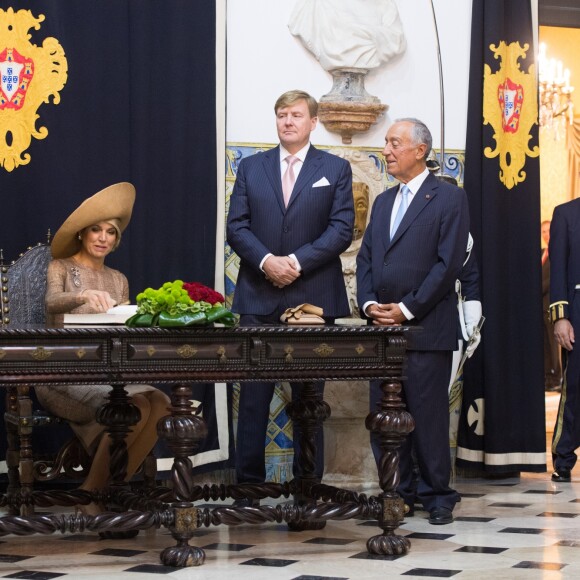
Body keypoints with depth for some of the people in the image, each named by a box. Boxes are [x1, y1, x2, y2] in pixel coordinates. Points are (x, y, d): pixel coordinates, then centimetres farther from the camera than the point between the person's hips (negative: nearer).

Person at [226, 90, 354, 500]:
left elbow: (342, 229, -3)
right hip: (259, 297, 1)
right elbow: (237, 227, 5)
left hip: (312, 297, -1)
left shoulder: (335, 169, 6)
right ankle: (249, 480, 6)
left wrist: (297, 262, -14)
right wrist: (266, 261, -12)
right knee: (254, 393, 1)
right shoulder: (251, 168, 12)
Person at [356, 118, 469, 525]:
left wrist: (406, 309, -13)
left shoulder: (449, 198, -2)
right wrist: (369, 303, -2)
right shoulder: (383, 202, 19)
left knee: (429, 414, -2)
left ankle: (437, 495, 9)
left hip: (426, 327, -6)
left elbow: (449, 262, -10)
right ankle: (398, 495, 14)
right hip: (382, 326, 6)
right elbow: (366, 259, 16)